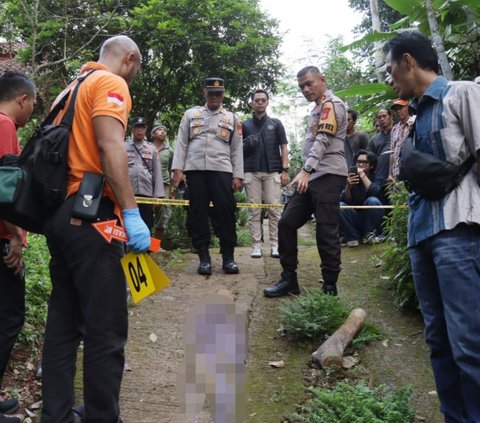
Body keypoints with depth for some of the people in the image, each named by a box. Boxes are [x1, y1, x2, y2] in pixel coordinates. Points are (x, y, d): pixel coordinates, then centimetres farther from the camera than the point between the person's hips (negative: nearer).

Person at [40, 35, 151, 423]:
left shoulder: (73, 87, 23)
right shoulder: (111, 83, -4)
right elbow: (110, 146, -19)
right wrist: (131, 212, -22)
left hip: (59, 212, 10)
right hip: (89, 214, -9)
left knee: (63, 323, 12)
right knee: (106, 330, -4)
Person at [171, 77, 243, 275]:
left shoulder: (232, 118, 15)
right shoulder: (191, 114, 14)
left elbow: (237, 149, 10)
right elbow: (181, 143, 8)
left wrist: (237, 176, 1)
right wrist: (177, 169, -3)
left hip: (221, 170, 0)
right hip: (195, 170, 1)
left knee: (225, 211, -6)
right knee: (198, 212, 1)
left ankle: (228, 257, 3)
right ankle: (204, 257, 7)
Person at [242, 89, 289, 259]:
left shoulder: (276, 123, 11)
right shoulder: (245, 125, 12)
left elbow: (283, 148, 7)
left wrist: (285, 170, -2)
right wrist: (247, 145, -6)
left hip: (273, 171, -1)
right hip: (252, 172, 1)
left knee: (274, 208, -3)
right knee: (254, 210, 0)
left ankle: (275, 245, 1)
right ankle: (256, 245, 3)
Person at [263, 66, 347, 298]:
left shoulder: (332, 104, -5)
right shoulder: (318, 108, 24)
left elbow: (323, 140, -18)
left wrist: (305, 170, -28)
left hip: (328, 176, -9)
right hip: (312, 177, 10)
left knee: (326, 232, -8)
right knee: (287, 223, 5)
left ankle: (330, 287, 2)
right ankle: (289, 279, 13)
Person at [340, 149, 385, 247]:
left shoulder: (376, 178, -7)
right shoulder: (350, 177, -2)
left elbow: (375, 192, -29)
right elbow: (345, 200, -13)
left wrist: (363, 175, -23)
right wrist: (348, 187, -33)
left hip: (372, 220, -2)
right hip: (355, 219, 2)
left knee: (373, 201, -29)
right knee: (340, 206, -24)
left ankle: (369, 234, -12)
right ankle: (352, 237, -12)